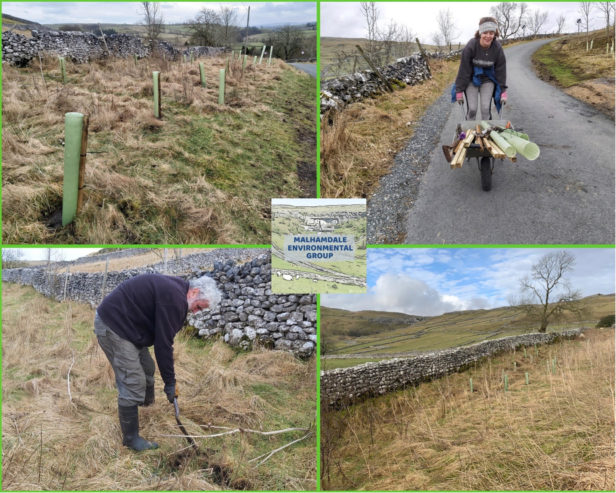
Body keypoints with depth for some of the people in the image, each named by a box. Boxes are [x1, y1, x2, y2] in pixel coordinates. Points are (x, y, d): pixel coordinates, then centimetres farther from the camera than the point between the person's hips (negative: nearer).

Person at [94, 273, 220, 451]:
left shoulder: (174, 289, 8)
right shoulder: (174, 298, -24)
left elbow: (164, 339, 15)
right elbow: (163, 343, -21)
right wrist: (170, 382, -12)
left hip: (127, 325, 10)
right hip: (111, 325, -10)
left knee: (147, 369, 21)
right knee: (133, 383, -7)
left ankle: (148, 403, 46)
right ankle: (131, 439, 5)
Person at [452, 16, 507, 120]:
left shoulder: (497, 47, -17)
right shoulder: (471, 46, -24)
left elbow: (501, 70, -7)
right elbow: (464, 69, -17)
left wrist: (503, 91, -7)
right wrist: (460, 90, -14)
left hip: (488, 79, 2)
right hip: (471, 79, -1)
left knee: (486, 108, -9)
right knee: (472, 109, -9)